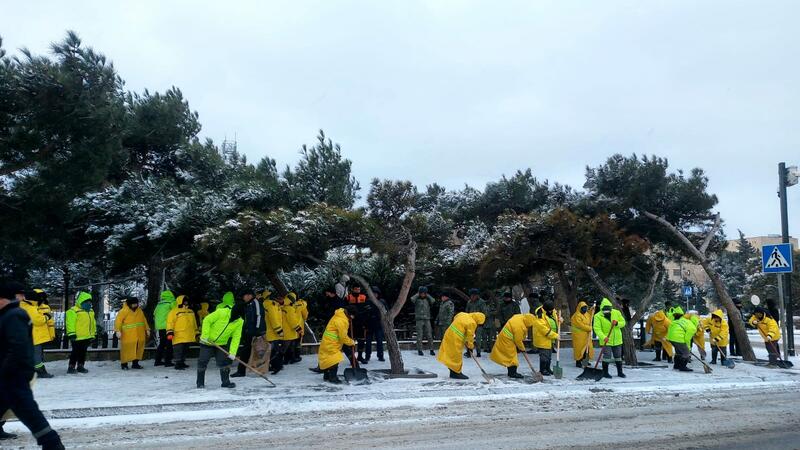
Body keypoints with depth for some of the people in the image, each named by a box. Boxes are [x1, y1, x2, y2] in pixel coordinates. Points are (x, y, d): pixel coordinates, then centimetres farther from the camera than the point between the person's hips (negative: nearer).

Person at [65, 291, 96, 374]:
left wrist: (93, 334, 22)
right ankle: (71, 367, 4)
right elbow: (70, 323, -16)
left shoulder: (91, 312, 16)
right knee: (76, 352, -4)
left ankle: (81, 366, 23)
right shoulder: (73, 311, -11)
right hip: (78, 337, -8)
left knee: (83, 352, 14)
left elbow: (93, 323, 22)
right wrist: (71, 334, -20)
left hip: (87, 337, 8)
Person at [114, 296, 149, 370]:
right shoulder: (124, 311, -6)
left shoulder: (139, 310, 12)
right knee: (127, 349, -6)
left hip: (139, 335, 6)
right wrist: (118, 331, -20)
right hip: (128, 336, -6)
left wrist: (147, 329, 18)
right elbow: (118, 321, -11)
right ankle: (124, 364, 5)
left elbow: (144, 320, 20)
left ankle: (135, 363, 18)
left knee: (139, 349, 7)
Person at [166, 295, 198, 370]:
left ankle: (182, 363, 23)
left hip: (189, 337, 7)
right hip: (178, 336, -7)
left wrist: (197, 333, 24)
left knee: (185, 350, 13)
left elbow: (194, 323, 25)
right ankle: (178, 364, -4)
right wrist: (170, 332, -18)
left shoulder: (191, 311, 19)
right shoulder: (174, 311, -4)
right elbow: (170, 322, -9)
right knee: (178, 350, -8)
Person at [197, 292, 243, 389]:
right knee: (202, 362, 0)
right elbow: (207, 320, -19)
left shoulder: (239, 322, -11)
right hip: (207, 342, -3)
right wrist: (205, 335, -22)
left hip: (221, 344, 3)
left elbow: (236, 338, -11)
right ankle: (200, 382, 14)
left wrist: (232, 352, -17)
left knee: (224, 362, -1)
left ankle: (225, 381, 12)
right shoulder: (221, 312, -25)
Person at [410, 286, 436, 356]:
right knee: (419, 335, -2)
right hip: (419, 319, -2)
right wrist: (417, 294, -6)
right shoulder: (417, 299, 3)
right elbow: (412, 299, -19)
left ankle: (431, 350, 4)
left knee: (429, 335, -1)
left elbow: (433, 300, -10)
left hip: (427, 319, 2)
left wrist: (427, 295, -2)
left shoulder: (427, 299, 9)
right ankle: (419, 350, 4)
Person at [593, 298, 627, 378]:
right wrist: (603, 337, -33)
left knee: (618, 356, 14)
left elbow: (623, 323, 3)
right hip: (606, 341, -4)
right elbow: (597, 329, -19)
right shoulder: (598, 316, -13)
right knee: (607, 356, -7)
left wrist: (617, 323, -19)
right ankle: (605, 373, 7)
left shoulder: (617, 313, -2)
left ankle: (620, 372, 27)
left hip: (617, 340, 4)